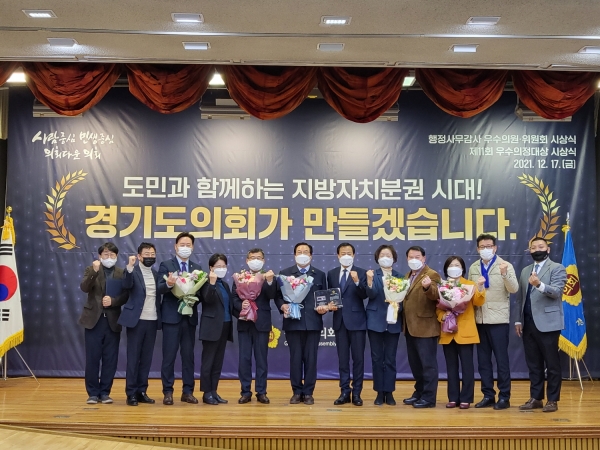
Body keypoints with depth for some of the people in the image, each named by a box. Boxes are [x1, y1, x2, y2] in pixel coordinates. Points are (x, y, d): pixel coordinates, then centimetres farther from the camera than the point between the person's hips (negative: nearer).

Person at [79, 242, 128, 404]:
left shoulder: (122, 273, 7)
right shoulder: (91, 270, 3)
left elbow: (125, 296, 1)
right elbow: (84, 288, -14)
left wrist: (113, 301, -15)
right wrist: (94, 271, -26)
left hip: (113, 321, 1)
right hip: (94, 319, -1)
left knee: (110, 359, 4)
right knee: (92, 358, 2)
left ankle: (105, 392, 14)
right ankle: (93, 393, 11)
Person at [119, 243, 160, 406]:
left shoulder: (156, 273, 11)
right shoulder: (133, 271, -5)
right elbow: (127, 285, -26)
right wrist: (130, 267, -38)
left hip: (152, 320, 5)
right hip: (136, 320, -5)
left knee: (146, 358, 9)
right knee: (133, 357, 0)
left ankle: (142, 391, 17)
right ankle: (131, 393, 6)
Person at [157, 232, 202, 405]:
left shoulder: (197, 268, 11)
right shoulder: (166, 265, 0)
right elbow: (160, 289, -11)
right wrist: (168, 284, -32)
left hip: (190, 317, 4)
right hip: (171, 316, -4)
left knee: (188, 355, 7)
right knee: (169, 356, -1)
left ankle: (188, 391, 14)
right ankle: (168, 392, 6)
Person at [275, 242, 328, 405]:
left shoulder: (320, 275, 11)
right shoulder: (285, 273, 7)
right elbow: (278, 296, 4)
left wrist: (324, 308, -9)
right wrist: (282, 306, -15)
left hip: (313, 322, 1)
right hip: (293, 322, -1)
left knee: (311, 358, 2)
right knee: (295, 357, 3)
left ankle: (308, 392, 10)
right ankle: (297, 392, 13)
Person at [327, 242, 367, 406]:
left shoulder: (361, 273, -2)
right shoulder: (331, 273, 10)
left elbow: (364, 295, -12)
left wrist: (357, 282, -27)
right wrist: (330, 305, -5)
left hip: (356, 320, -3)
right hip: (339, 320, 3)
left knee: (358, 358, 1)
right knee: (342, 358, 8)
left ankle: (357, 393, 9)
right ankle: (345, 392, 14)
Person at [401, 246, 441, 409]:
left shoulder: (431, 275, -9)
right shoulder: (408, 276, 16)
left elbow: (436, 295, -25)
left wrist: (427, 287, -44)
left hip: (425, 327, -9)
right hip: (410, 327, 9)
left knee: (428, 364, -3)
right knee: (415, 363, 16)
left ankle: (428, 397, 1)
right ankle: (419, 393, 26)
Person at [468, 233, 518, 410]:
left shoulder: (505, 266, -2)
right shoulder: (473, 268, 10)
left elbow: (514, 289, -12)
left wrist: (504, 274, -27)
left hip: (498, 319, -4)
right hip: (479, 319, 4)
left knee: (501, 359, 1)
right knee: (483, 360, 8)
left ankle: (504, 396, 9)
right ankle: (488, 395, 17)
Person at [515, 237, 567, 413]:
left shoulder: (557, 268, -1)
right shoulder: (525, 271, 17)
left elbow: (556, 292, -16)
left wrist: (540, 285, -33)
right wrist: (518, 320, 9)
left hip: (547, 323, -6)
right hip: (528, 324, 6)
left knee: (552, 364, 1)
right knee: (533, 364, 10)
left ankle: (552, 400, 8)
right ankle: (535, 398, 17)